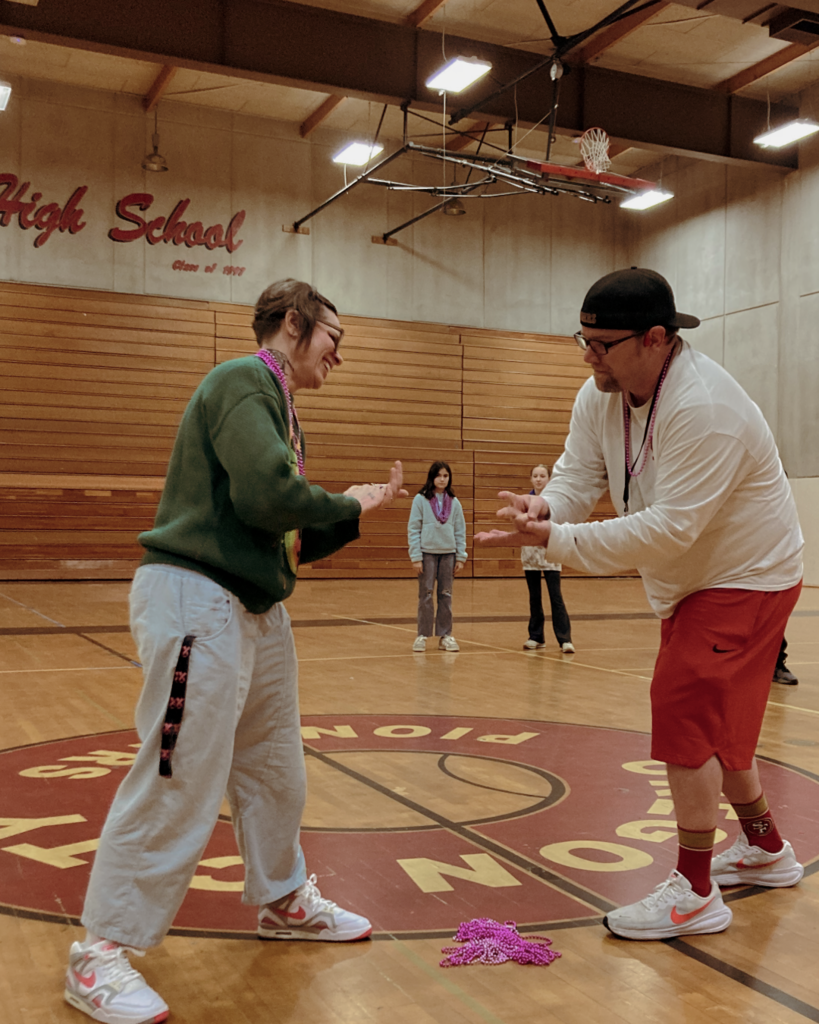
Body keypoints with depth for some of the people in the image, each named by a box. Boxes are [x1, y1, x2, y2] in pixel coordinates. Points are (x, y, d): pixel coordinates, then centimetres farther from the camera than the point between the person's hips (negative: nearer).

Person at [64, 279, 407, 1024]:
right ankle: (104, 951, 8)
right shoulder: (245, 380, -10)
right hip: (198, 599, -10)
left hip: (257, 609, 10)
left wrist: (358, 512, 7)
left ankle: (283, 900, 36)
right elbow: (264, 493, -25)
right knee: (178, 781, -6)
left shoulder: (277, 403, 18)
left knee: (275, 768, 18)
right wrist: (345, 503, -8)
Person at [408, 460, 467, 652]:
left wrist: (461, 557, 3)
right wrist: (415, 557, -9)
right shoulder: (420, 500, -2)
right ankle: (422, 635, 9)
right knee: (425, 595, 2)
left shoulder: (454, 502, 7)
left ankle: (445, 636, 13)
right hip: (427, 553, -3)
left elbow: (460, 531, 8)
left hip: (448, 553, 3)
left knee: (446, 595, 7)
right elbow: (413, 529, -4)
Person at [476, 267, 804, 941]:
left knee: (687, 716, -12)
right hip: (688, 582, 9)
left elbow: (670, 527, -35)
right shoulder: (600, 396, -4)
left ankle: (694, 893, 1)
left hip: (745, 580, -9)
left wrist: (558, 541, -36)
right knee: (715, 722, 18)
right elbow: (577, 477, -6)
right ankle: (766, 850, 38)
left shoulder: (704, 407, -31)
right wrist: (545, 509, -30)